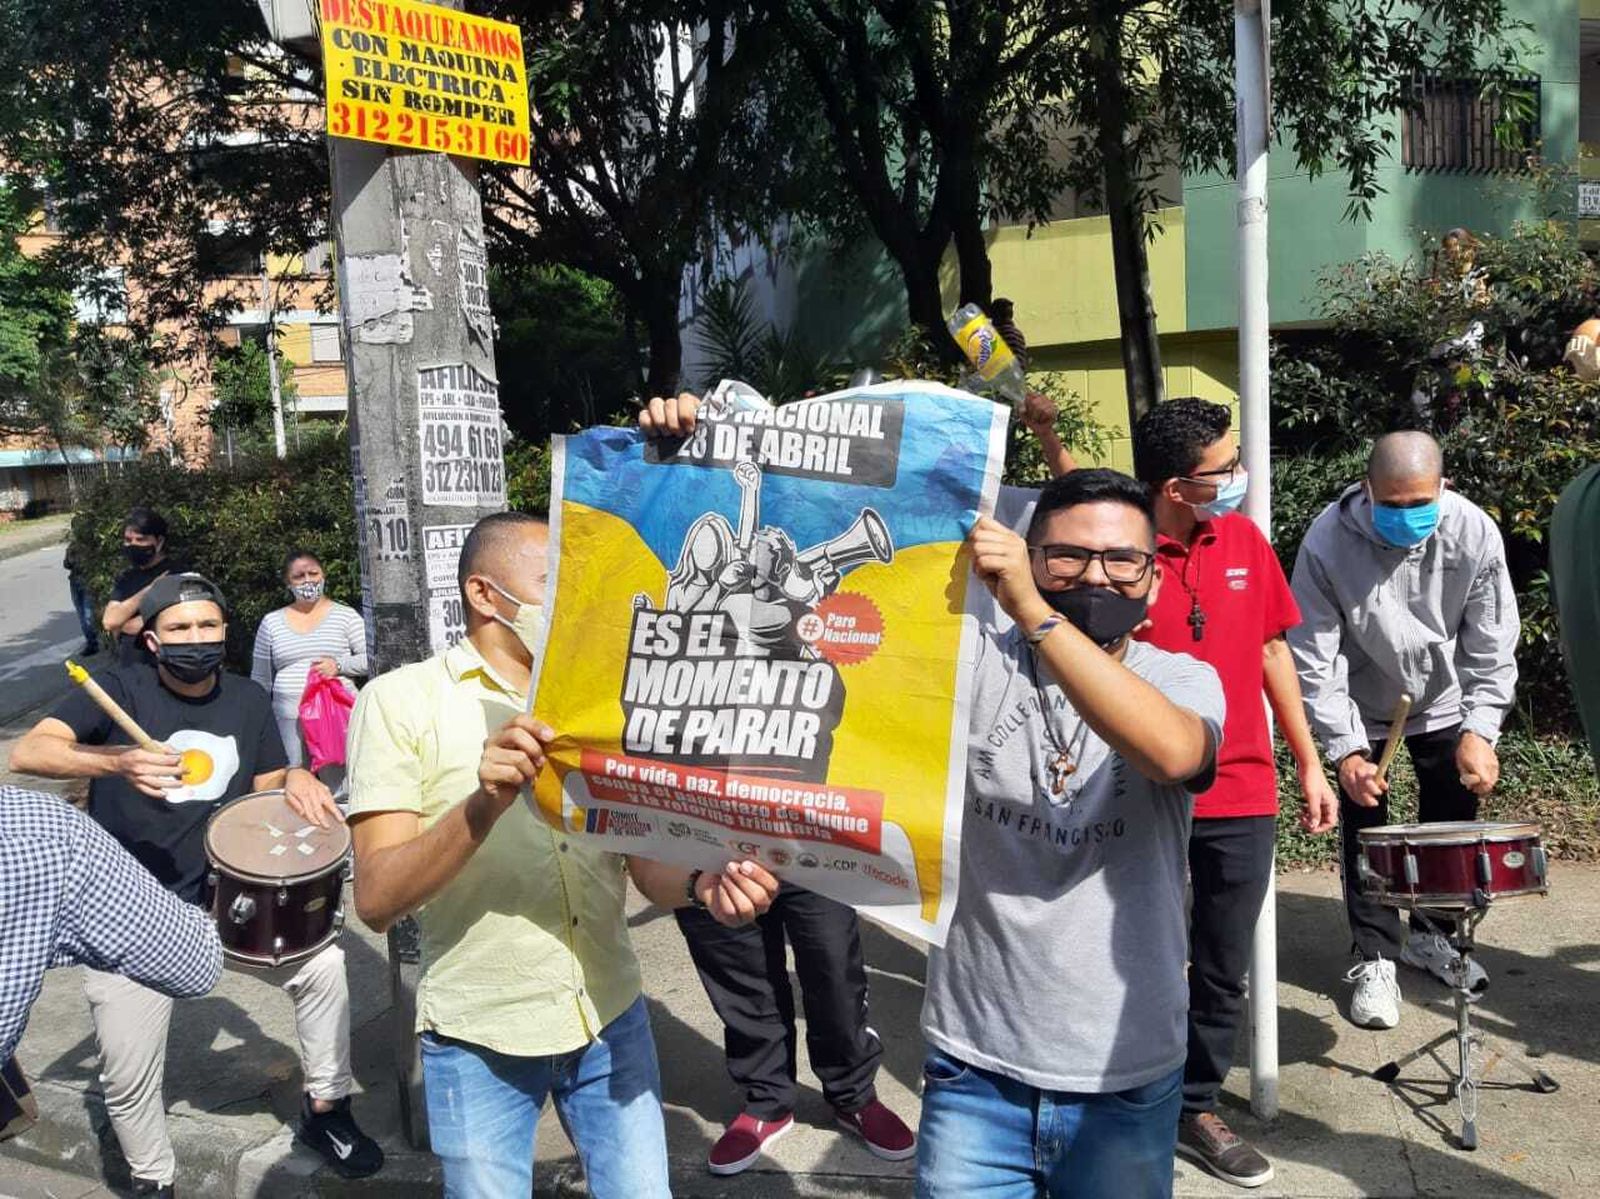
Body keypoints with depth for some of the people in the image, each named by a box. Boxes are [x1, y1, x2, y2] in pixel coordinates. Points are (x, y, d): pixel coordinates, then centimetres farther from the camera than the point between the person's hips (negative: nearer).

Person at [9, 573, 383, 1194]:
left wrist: (295, 780, -13)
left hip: (222, 901, 3)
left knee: (322, 964, -11)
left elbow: (266, 785, 12)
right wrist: (118, 761, -43)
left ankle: (325, 1110, 12)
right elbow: (27, 752, -24)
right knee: (129, 1079, -1)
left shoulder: (248, 699, 3)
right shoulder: (119, 688, -11)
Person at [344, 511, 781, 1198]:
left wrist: (700, 884, -21)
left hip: (611, 1019, 4)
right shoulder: (400, 699, -9)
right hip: (479, 1037, -3)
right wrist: (486, 804, -34)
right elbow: (376, 900, -17)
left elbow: (644, 862, 2)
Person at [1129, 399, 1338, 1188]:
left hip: (1243, 796, 5)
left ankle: (1195, 1109, 34)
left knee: (1223, 973, 15)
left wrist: (1309, 764, 12)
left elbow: (1271, 651, 11)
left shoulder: (1244, 539, 2)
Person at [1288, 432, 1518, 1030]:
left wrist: (1479, 731, -28)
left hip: (1445, 705, 3)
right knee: (1365, 829, 0)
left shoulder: (1475, 534, -23)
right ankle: (1375, 958, 15)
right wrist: (1346, 749, -30)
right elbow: (1314, 658, -25)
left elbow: (1492, 648, -17)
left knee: (1451, 824, 13)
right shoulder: (1327, 544, -29)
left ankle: (1430, 936, 35)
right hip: (1364, 711, -2)